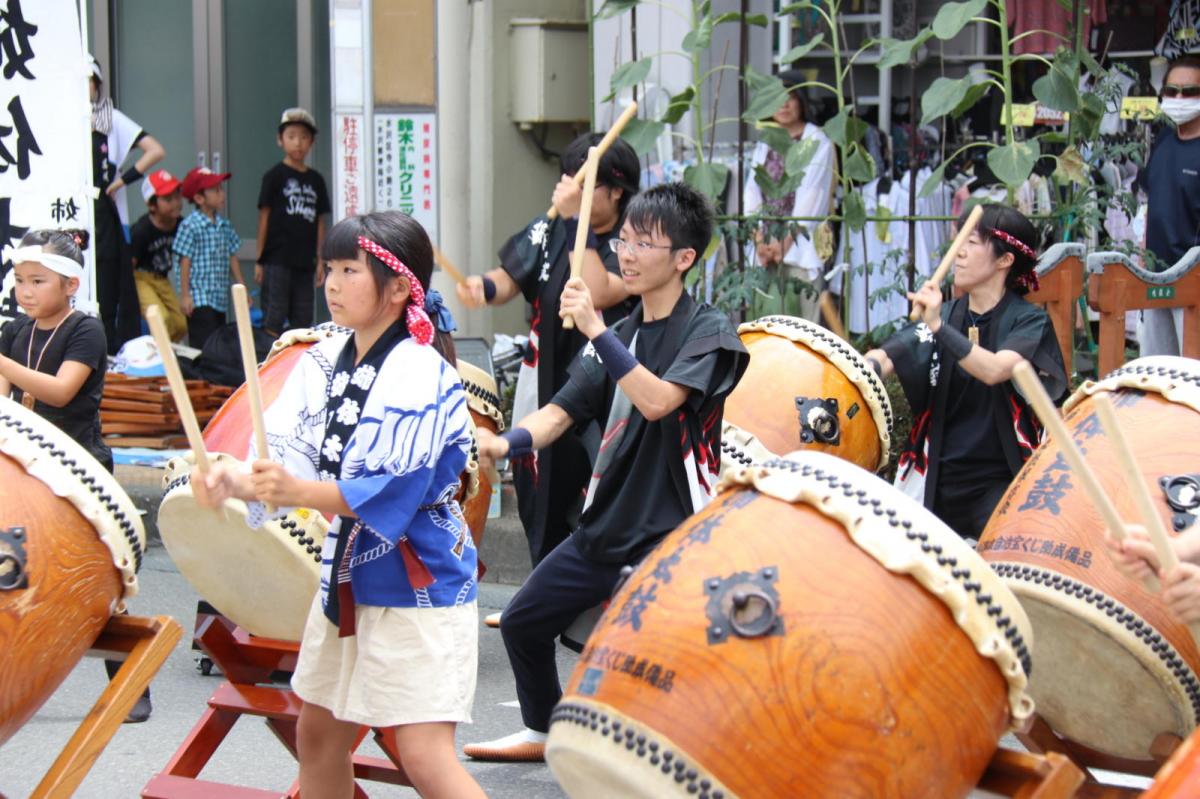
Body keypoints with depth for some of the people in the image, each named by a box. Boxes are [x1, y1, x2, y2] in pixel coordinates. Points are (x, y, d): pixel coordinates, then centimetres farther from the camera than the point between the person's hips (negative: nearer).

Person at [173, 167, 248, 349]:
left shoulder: (225, 226, 10)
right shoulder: (190, 226, -10)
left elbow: (232, 258, 15)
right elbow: (185, 262, -9)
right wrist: (185, 295, -11)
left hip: (220, 299, 7)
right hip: (199, 300, -7)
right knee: (204, 346, -11)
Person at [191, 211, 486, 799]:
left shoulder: (422, 378, -19)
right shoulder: (323, 364, 3)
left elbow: (392, 493, -25)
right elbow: (293, 459, 0)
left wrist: (298, 491, -36)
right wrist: (236, 482, -20)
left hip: (417, 584, -8)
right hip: (347, 574, 8)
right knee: (319, 729, 19)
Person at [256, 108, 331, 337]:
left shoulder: (316, 180, 11)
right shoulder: (275, 176, -2)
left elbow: (319, 222, 12)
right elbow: (264, 217, -1)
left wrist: (320, 261, 10)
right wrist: (260, 260, -3)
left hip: (305, 261, 5)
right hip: (277, 260, -5)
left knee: (303, 322, 9)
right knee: (274, 318, -5)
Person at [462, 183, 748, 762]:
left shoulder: (709, 332, -10)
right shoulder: (619, 336, 10)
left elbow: (657, 400, -26)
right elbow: (563, 411, 5)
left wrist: (595, 329, -27)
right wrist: (507, 443, -14)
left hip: (672, 536, -7)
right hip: (605, 523, 8)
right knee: (523, 621, 16)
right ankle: (541, 733, 38)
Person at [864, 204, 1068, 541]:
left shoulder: (1029, 322, -5)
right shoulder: (943, 314, 9)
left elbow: (994, 370, -25)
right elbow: (884, 359, -6)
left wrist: (939, 327, -36)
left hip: (1000, 483, -4)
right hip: (935, 479, 5)